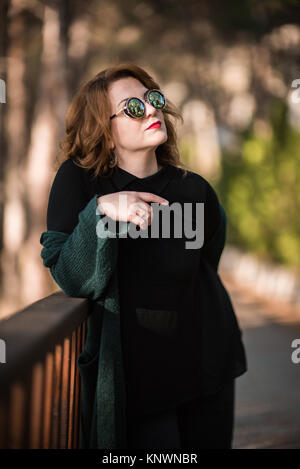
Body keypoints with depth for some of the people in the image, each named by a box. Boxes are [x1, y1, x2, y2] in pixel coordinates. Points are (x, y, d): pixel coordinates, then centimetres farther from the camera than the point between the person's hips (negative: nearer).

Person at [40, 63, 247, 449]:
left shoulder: (195, 190, -5)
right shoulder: (77, 180, -10)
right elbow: (71, 280, -19)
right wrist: (102, 210, -33)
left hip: (206, 367, 3)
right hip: (130, 375, -3)